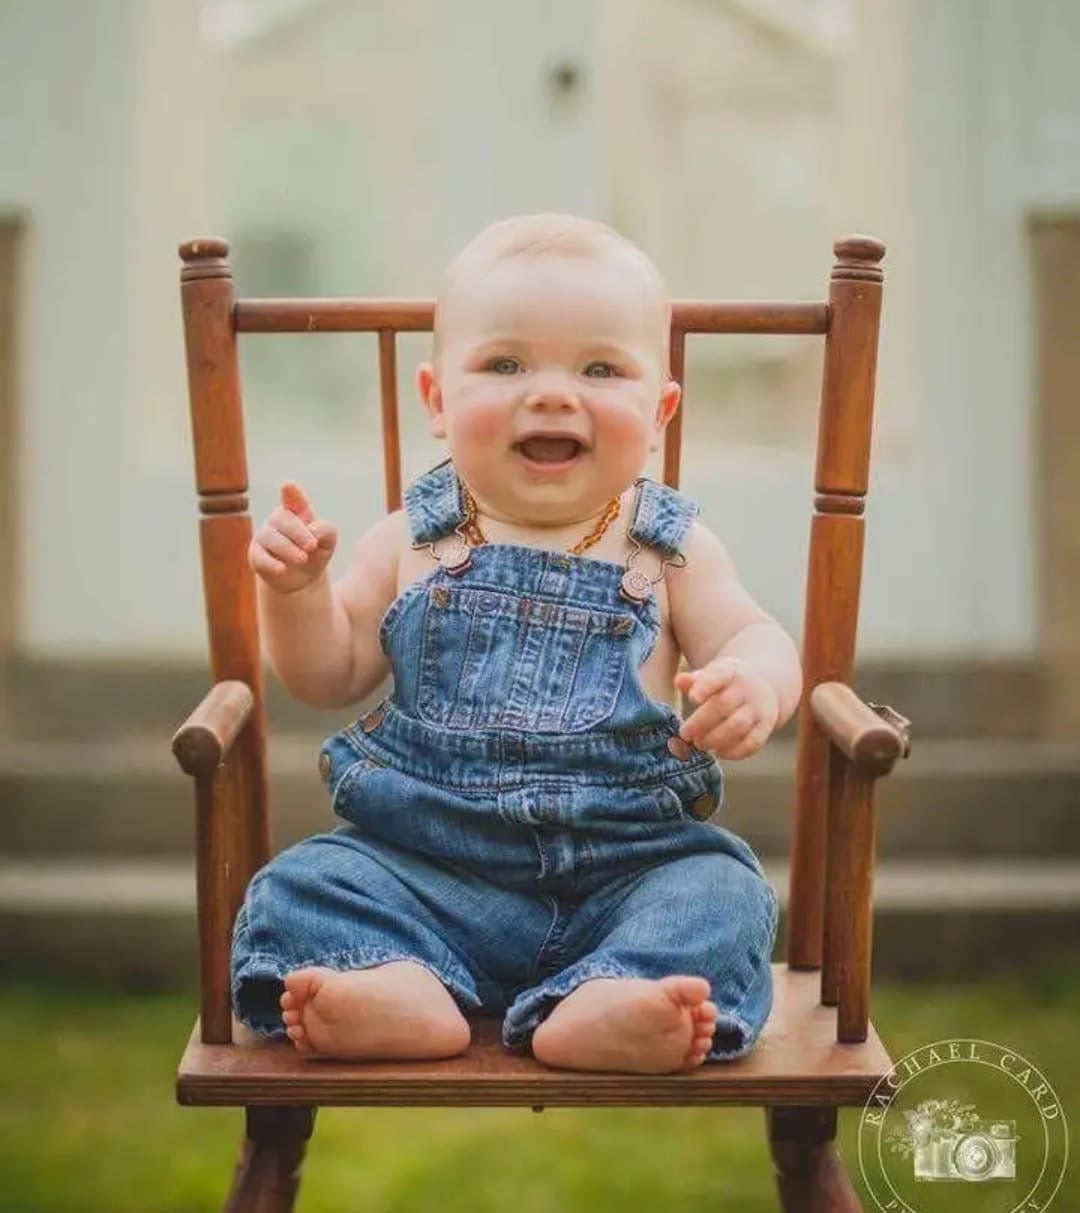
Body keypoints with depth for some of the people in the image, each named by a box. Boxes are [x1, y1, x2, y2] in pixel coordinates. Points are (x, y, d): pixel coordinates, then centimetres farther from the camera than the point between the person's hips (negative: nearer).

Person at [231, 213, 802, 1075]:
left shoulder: (668, 549, 5)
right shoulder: (413, 543, 7)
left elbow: (754, 637, 2)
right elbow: (331, 676, 12)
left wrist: (755, 680, -22)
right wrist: (296, 589, -8)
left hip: (629, 863, -1)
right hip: (424, 864, 1)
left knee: (723, 896, -27)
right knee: (306, 887, -21)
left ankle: (601, 1007, -49)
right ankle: (402, 990, -44)